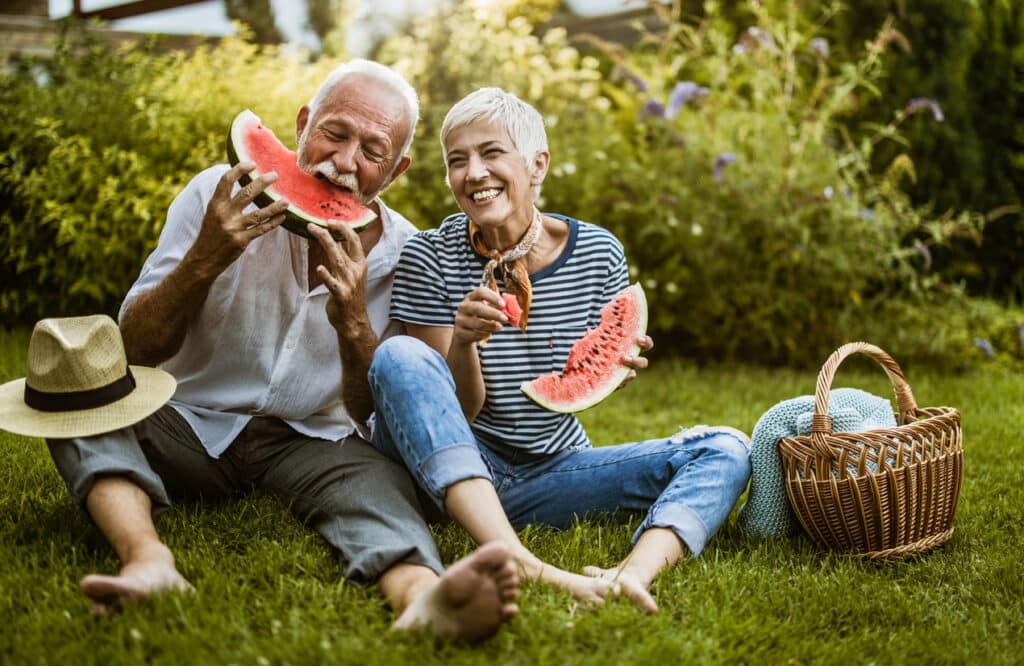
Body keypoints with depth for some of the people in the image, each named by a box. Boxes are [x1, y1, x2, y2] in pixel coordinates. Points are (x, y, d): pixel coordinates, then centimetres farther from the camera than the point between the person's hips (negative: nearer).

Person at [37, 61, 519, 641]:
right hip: (189, 426, 1)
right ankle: (148, 559, -48)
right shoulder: (220, 195, -6)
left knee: (376, 474, -31)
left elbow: (379, 416, -4)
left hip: (310, 442, 0)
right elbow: (135, 349, -9)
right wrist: (205, 259, -26)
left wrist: (353, 323, -23)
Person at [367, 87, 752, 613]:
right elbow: (459, 411, -8)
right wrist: (463, 342, -29)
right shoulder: (430, 258, -8)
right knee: (400, 356, -30)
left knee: (725, 449, -14)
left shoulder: (597, 253, -3)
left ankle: (632, 574, -46)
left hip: (555, 469, 3)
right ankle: (520, 565, -45)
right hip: (448, 473, -2)